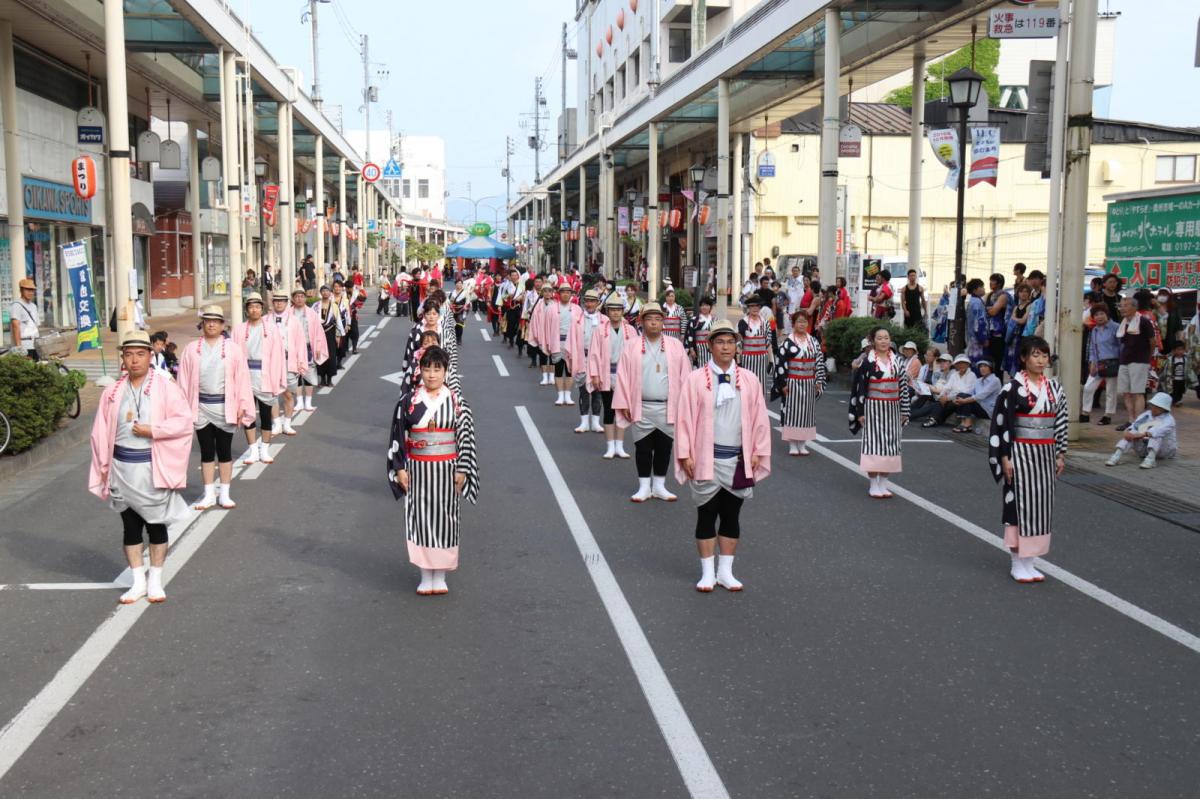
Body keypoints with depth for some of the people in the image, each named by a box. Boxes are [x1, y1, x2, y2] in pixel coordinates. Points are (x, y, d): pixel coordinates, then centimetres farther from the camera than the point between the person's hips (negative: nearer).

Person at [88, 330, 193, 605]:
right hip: (123, 469, 3)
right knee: (130, 525, 9)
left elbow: (183, 420, -9)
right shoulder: (113, 392, 3)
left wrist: (153, 430, -18)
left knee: (155, 525, 7)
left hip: (154, 468, -3)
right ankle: (138, 581, 19)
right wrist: (105, 466, 1)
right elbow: (101, 432, 6)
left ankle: (155, 580, 19)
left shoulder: (165, 387, -6)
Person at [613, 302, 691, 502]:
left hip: (668, 408, 1)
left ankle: (659, 486, 21)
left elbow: (684, 375, 2)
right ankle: (644, 487, 17)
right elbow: (623, 376, 0)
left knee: (664, 448, 8)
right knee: (643, 448, 6)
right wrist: (624, 404, -4)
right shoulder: (632, 347, 0)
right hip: (642, 408, -1)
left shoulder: (675, 346, 2)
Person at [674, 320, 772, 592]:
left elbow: (760, 418, 7)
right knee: (707, 516, 6)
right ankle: (707, 573, 15)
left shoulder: (749, 380, 2)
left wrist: (758, 452, 2)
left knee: (731, 516, 10)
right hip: (706, 459, -2)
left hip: (738, 460, 2)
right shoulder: (695, 379, -5)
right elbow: (684, 418, -3)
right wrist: (685, 454, -7)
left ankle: (725, 571, 21)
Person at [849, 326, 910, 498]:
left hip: (892, 409, 4)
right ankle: (874, 485, 4)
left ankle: (883, 483, 14)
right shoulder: (867, 362, -5)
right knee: (873, 442, -3)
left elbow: (903, 386, 9)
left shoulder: (896, 361, 6)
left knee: (890, 443, 5)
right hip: (873, 408, -4)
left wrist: (904, 411, 6)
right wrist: (861, 412, -10)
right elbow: (860, 387, -6)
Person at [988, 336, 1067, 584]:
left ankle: (1028, 561, 15)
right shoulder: (1013, 387, -8)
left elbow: (1061, 423, 12)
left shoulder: (1054, 387, 8)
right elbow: (1001, 423, -10)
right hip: (1021, 452, -6)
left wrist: (1061, 455, 9)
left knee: (1041, 504, 7)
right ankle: (1018, 563, 6)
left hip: (1046, 453, 6)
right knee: (1021, 504, -3)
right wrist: (1005, 458, -13)